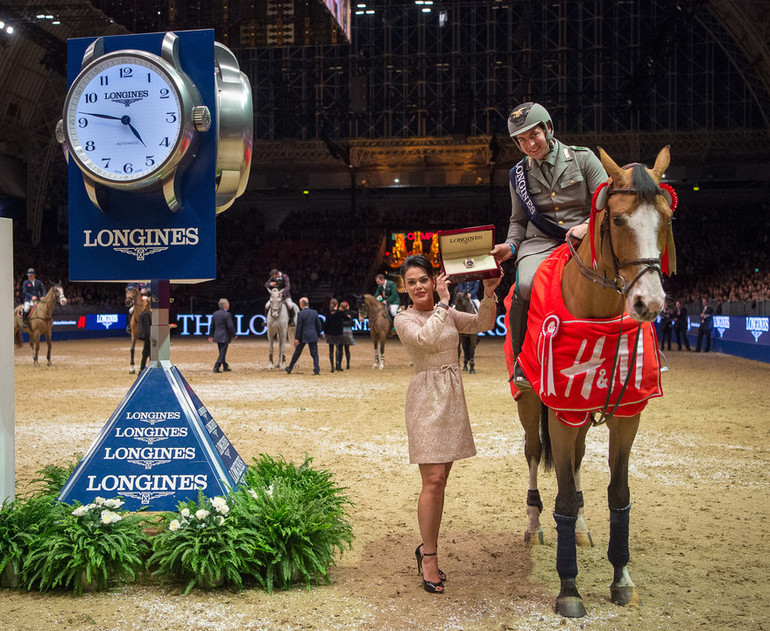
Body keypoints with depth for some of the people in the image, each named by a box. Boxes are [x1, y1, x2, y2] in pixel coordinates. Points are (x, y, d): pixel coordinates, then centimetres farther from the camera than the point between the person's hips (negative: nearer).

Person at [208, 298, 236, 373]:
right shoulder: (227, 314, -15)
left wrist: (211, 335, 20)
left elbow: (212, 325, 13)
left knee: (222, 352, 17)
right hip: (225, 336, -7)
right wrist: (233, 335, -6)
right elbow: (230, 326, -18)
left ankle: (225, 367, 27)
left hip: (217, 336, 7)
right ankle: (216, 367, -9)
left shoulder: (215, 313, 7)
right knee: (222, 352, -2)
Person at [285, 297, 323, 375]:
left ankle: (289, 369, 23)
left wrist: (296, 338, -7)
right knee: (314, 354, 5)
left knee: (297, 353, 11)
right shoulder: (315, 312, 2)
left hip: (303, 337, -2)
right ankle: (316, 370, -4)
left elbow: (299, 327, -11)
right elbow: (318, 325, 6)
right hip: (313, 336, 2)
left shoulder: (301, 313, -10)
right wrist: (319, 335, 16)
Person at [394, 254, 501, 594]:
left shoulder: (447, 314, 13)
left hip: (453, 394, 6)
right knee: (433, 479, -11)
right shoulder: (404, 319, -4)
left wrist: (489, 294, -7)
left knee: (440, 480, 11)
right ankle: (429, 558, -2)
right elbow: (426, 338, -23)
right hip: (426, 395, -6)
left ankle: (426, 547, 22)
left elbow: (484, 324, 8)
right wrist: (443, 302, -17)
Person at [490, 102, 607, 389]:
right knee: (525, 286, -32)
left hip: (584, 238, -1)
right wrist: (510, 246, 0)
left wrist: (588, 226, -17)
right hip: (540, 243, 1)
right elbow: (519, 221, 20)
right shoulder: (519, 175, 13)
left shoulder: (583, 158, 5)